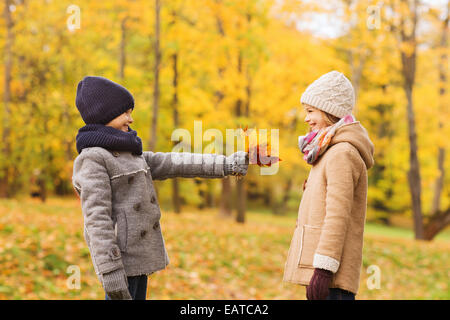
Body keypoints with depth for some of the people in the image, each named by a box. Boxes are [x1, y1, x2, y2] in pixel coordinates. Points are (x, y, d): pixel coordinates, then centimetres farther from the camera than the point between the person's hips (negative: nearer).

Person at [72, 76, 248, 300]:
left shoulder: (127, 153, 17)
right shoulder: (92, 158, -11)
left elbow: (172, 164, 14)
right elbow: (96, 218, -18)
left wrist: (226, 164, 10)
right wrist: (110, 272, -24)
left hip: (138, 257, 9)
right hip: (120, 258, -9)